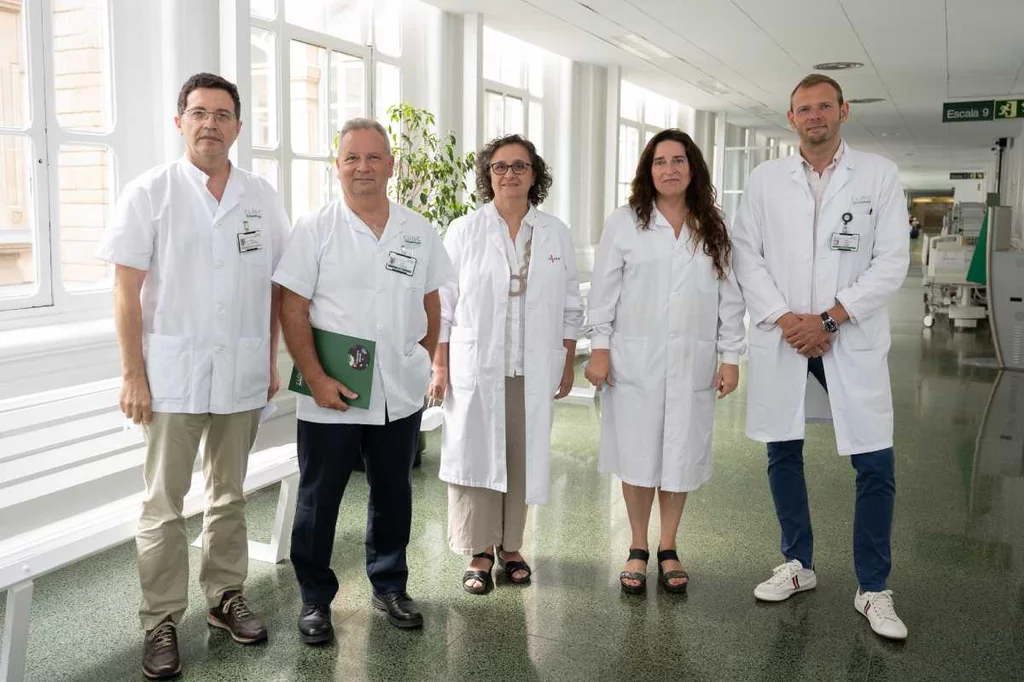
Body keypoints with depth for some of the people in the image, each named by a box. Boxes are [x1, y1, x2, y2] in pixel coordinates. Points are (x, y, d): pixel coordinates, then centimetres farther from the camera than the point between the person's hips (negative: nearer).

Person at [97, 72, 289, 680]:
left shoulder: (262, 197, 6)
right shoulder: (150, 193, -2)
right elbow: (127, 289, -4)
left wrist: (272, 360, 7)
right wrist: (133, 376, -9)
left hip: (242, 373, 3)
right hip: (172, 373, -3)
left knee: (230, 496, 15)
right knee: (165, 505, 3)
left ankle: (226, 596, 29)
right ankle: (162, 622, 15)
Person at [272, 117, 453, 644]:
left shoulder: (419, 231, 7)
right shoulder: (315, 229, -4)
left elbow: (431, 304, 15)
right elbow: (292, 310, -8)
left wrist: (423, 362, 8)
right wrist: (316, 379, -15)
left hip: (401, 396, 4)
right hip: (330, 395, -3)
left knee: (393, 494, 15)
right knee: (318, 499, 7)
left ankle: (389, 586, 33)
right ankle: (315, 599, 24)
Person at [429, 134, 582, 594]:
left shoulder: (555, 234, 8)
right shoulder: (464, 231, 2)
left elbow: (569, 307, 11)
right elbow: (443, 304, 0)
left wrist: (567, 364, 7)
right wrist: (440, 367, -4)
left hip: (533, 371, 2)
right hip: (475, 370, -2)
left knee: (522, 459, 7)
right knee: (475, 457, 0)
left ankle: (511, 546, 23)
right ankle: (478, 553, 12)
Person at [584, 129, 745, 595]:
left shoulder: (714, 229, 8)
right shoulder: (624, 223, 2)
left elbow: (729, 296, 7)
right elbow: (604, 290, 0)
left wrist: (730, 356, 3)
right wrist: (599, 348, -6)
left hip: (692, 362, 2)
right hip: (635, 359, -2)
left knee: (681, 455, 8)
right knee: (638, 455, 4)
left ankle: (668, 550, 24)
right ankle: (638, 550, 21)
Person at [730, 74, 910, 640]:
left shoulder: (879, 175, 2)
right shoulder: (765, 179, 6)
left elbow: (892, 261, -4)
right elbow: (746, 254, 2)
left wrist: (829, 318, -12)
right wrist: (782, 318, -10)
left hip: (852, 340, -2)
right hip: (781, 338, 2)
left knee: (875, 465, -2)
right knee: (782, 454, 10)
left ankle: (873, 589, 15)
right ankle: (799, 564, 29)